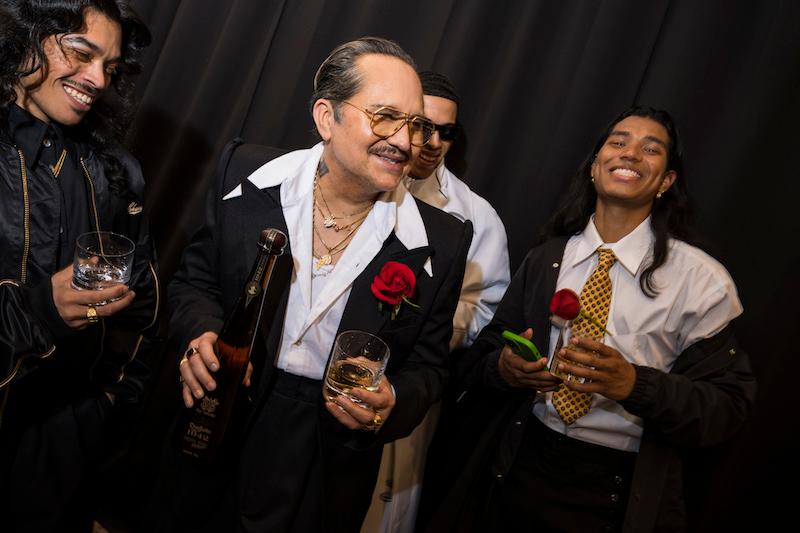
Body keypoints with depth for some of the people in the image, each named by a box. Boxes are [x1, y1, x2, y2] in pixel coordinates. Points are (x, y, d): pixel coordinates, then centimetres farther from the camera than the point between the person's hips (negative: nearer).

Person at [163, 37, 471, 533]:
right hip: (218, 439, 1)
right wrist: (202, 332, -17)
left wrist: (392, 404, -23)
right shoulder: (250, 179, -10)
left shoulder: (441, 243, -12)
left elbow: (427, 366, -3)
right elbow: (196, 278, 2)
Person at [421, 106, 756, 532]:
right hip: (519, 469, 3)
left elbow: (729, 405, -10)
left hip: (619, 496, -2)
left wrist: (636, 385, -25)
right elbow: (477, 362, 5)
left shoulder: (701, 280, -8)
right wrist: (502, 366, -17)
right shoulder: (543, 261, 1)